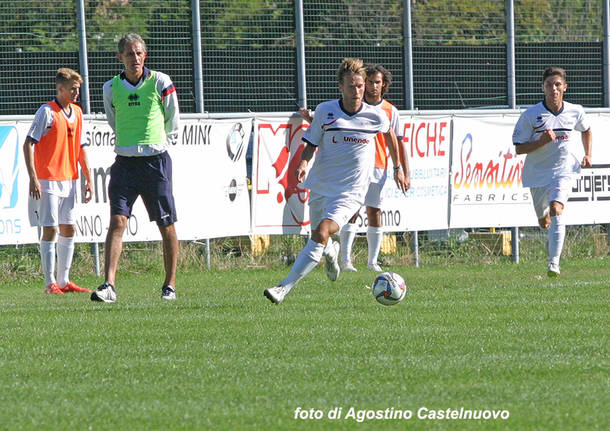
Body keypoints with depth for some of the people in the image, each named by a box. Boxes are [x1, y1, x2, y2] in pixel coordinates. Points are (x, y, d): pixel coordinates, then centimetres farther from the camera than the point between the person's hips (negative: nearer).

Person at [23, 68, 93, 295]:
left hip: (69, 180, 7)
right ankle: (50, 283, -3)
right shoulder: (47, 112, -9)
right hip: (48, 180, -7)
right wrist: (33, 178, -18)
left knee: (68, 230, 9)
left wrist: (88, 179, 15)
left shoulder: (77, 113, 11)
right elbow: (28, 144, -11)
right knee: (50, 229, -7)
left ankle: (64, 281, 17)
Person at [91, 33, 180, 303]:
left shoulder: (160, 83, -3)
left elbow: (171, 119, 10)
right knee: (117, 222, -12)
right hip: (124, 162, 1)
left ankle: (170, 285, 17)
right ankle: (109, 286, -18)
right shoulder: (111, 88, 3)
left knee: (166, 226, 4)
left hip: (156, 160, -1)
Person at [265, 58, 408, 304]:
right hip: (320, 187, 3)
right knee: (321, 241, 14)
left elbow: (390, 135, 19)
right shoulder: (325, 111, -4)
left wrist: (397, 168, 27)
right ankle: (331, 254, 54)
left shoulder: (375, 116, -4)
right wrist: (303, 163, -16)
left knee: (321, 235, -22)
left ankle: (284, 288, -24)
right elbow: (311, 144, 5)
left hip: (350, 192, -3)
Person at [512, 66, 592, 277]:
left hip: (564, 170, -1)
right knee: (544, 221, 15)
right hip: (538, 172, 1)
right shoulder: (531, 115, -10)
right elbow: (519, 148, -8)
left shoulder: (575, 112, -2)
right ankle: (554, 239, 55)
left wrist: (587, 155, 10)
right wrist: (542, 141, -23)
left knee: (556, 209, -26)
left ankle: (554, 262, -29)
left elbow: (586, 130, 22)